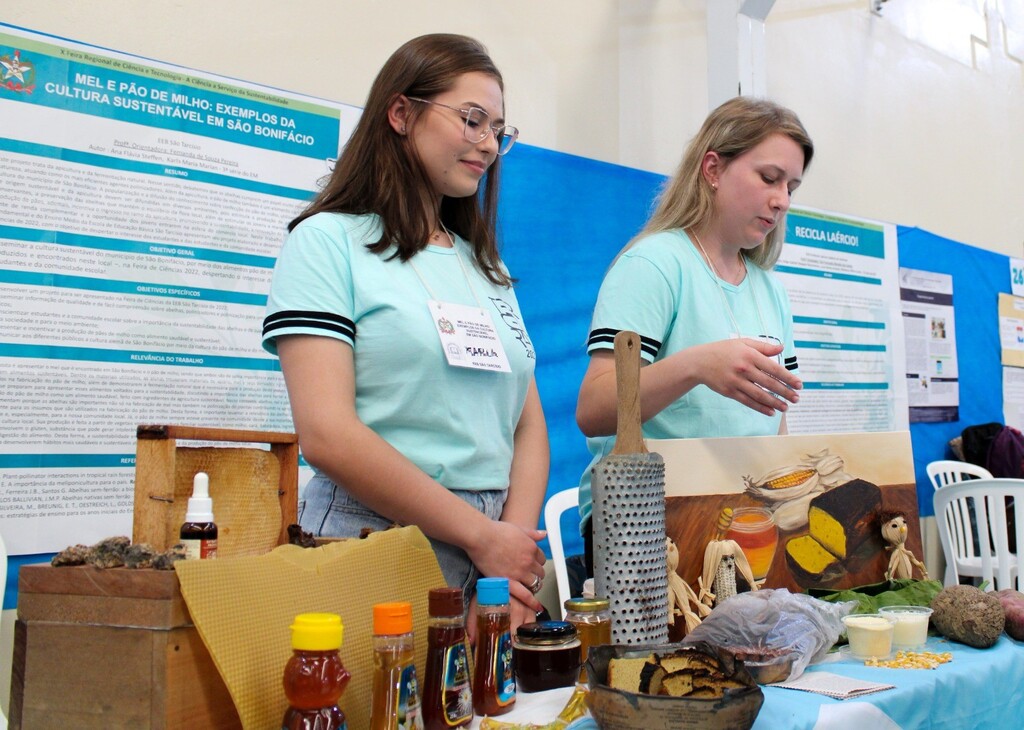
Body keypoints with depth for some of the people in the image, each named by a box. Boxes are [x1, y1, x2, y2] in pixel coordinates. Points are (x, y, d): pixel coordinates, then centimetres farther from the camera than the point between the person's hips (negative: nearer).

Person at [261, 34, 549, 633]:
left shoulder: (487, 266, 16)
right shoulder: (328, 242, -4)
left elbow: (528, 423, 11)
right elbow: (328, 436, -14)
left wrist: (516, 544, -6)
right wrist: (482, 537, -13)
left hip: (497, 555, 6)